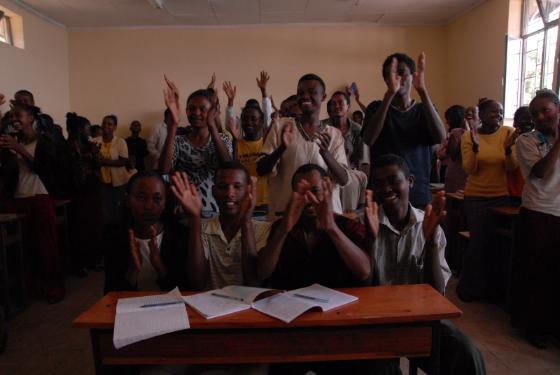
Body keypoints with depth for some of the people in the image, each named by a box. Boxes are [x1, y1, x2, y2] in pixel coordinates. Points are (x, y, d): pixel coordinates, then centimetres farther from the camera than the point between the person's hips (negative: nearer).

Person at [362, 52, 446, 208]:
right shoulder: (377, 108, 4)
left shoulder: (424, 110, 7)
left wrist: (422, 90, -22)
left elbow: (440, 137, -14)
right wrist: (389, 93, -26)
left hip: (419, 194, 1)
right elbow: (368, 139, -17)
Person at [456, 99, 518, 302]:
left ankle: (486, 286, 29)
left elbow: (511, 168, -6)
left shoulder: (508, 133, -2)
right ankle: (468, 287, 20)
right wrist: (475, 145, -26)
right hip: (476, 197, -2)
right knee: (478, 242, -1)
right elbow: (469, 169, -12)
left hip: (501, 196, 2)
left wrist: (508, 148, -24)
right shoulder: (468, 136, -5)